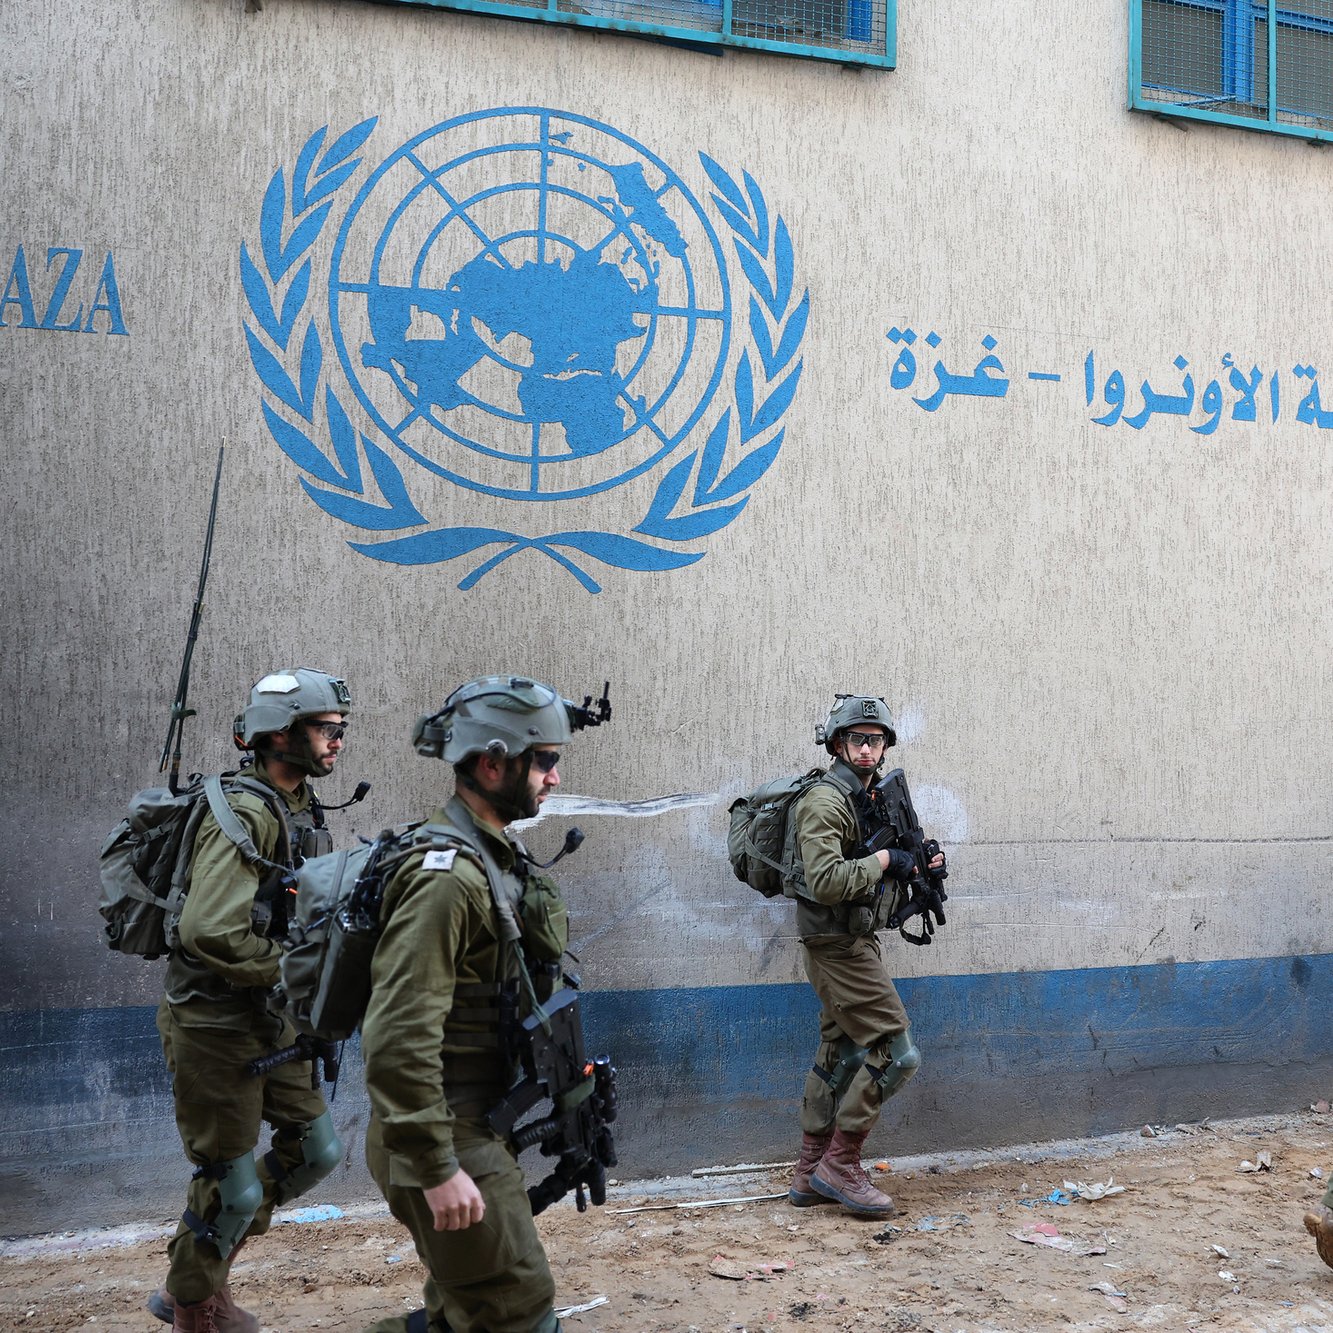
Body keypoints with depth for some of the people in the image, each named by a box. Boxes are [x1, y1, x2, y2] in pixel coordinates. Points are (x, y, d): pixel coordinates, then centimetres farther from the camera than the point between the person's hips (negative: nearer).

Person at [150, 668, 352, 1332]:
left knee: (316, 1150, 16)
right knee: (233, 1188, 2)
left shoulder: (303, 812, 8)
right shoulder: (245, 814, -22)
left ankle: (208, 1270, 33)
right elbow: (208, 934, -32)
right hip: (216, 1027, -9)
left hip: (272, 1022, 9)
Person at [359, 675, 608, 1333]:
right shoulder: (445, 875, -22)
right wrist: (436, 1168, -26)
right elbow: (400, 1035, -27)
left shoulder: (494, 856, 10)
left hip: (478, 1123, 10)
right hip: (448, 1133, -10)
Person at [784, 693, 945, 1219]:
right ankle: (840, 1165, -3)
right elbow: (826, 881, -28)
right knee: (896, 1052, -10)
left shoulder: (868, 798, 14)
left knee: (840, 1056, 14)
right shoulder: (824, 802, -17)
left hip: (851, 944, 10)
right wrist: (883, 861, -20)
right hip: (840, 945, -10)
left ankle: (810, 1176, 21)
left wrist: (917, 868, 8)